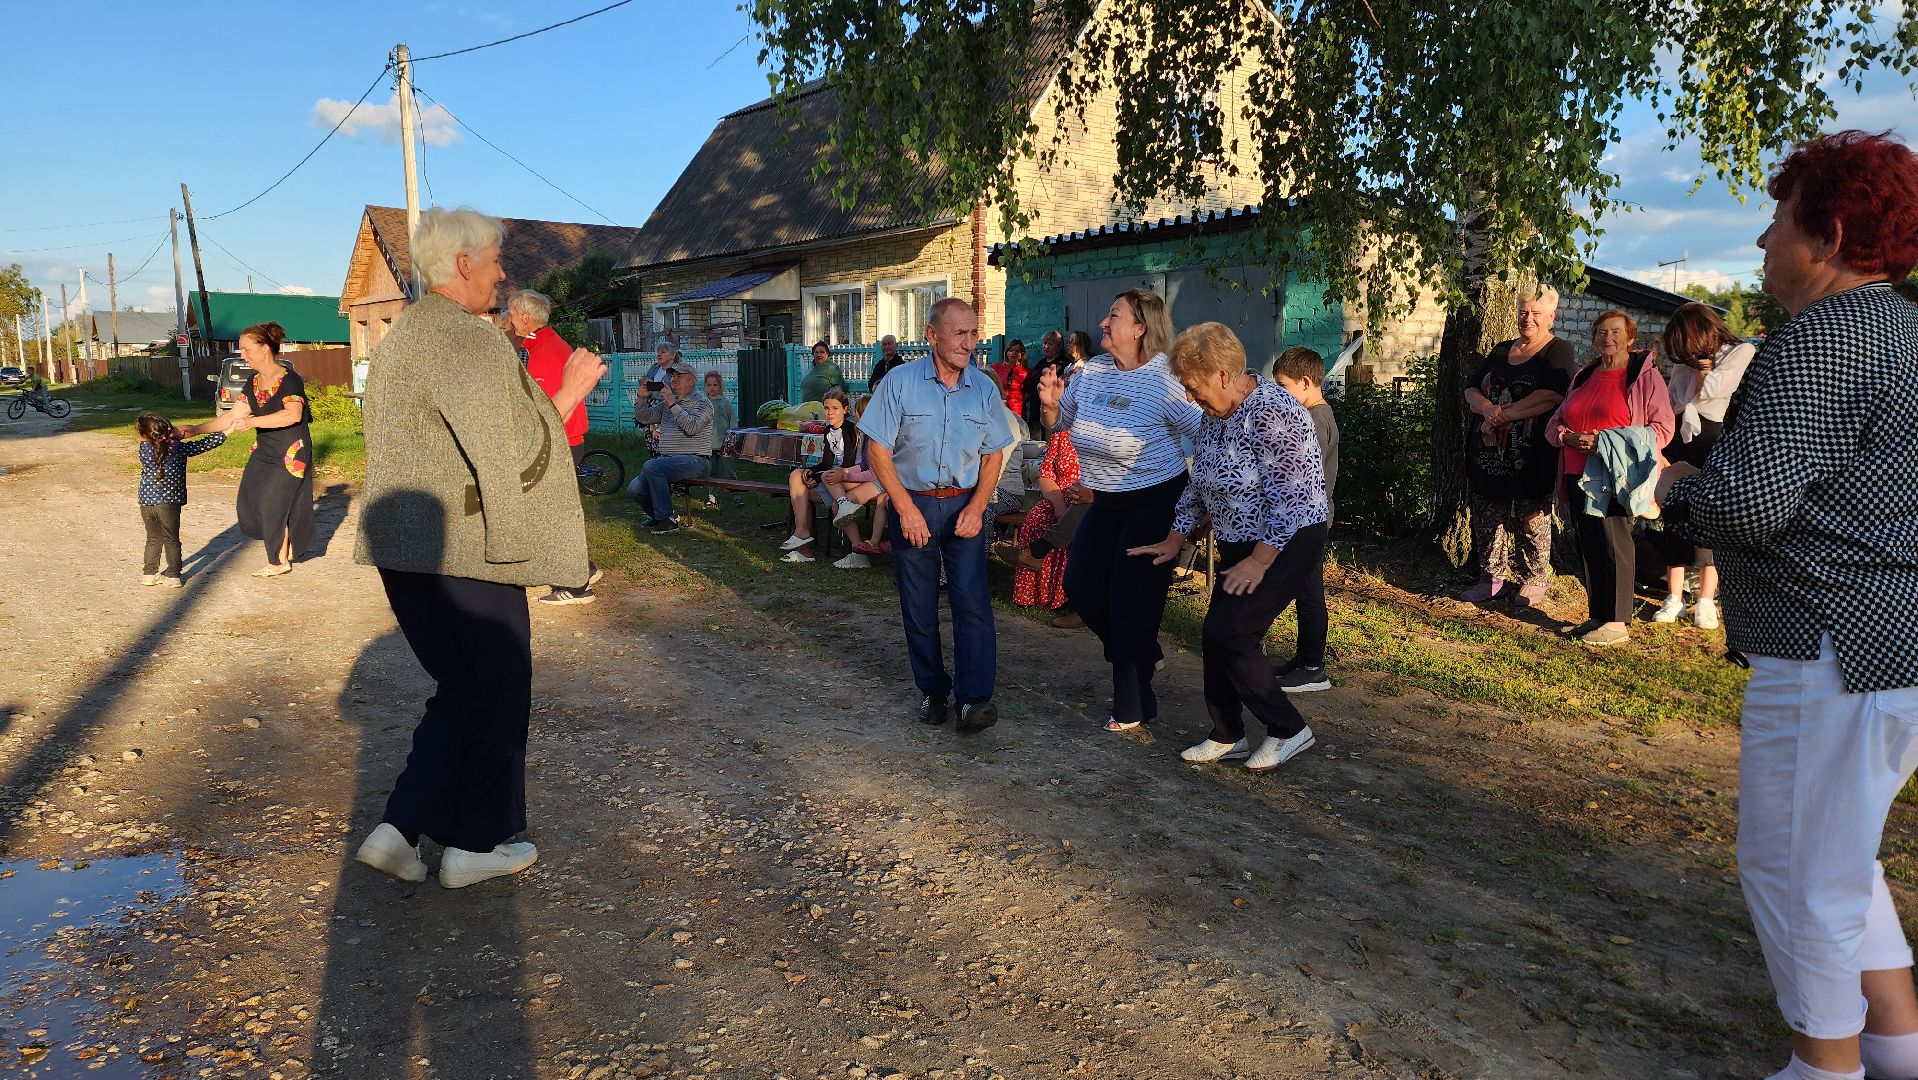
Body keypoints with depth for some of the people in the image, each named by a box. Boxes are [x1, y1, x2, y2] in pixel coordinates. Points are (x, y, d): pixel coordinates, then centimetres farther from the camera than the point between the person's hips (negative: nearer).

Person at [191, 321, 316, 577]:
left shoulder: (289, 379, -17)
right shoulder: (253, 382, 8)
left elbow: (293, 414, -33)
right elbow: (232, 417, 9)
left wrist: (253, 422, -39)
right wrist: (194, 430, 4)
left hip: (291, 452, -8)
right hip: (264, 451, 8)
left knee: (274, 504, -2)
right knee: (250, 501, 5)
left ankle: (280, 562, 15)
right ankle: (284, 545, 24)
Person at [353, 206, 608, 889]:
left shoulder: (400, 336, 13)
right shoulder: (472, 339, -17)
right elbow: (515, 452, -19)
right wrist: (568, 392, -8)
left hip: (401, 545, 9)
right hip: (467, 550, -9)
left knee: (459, 687, 19)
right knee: (499, 691, 8)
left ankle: (400, 828, 15)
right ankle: (475, 845, 18)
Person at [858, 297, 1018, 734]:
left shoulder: (984, 388, 2)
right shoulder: (900, 382, -6)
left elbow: (994, 454, 7)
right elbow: (878, 448, -6)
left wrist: (977, 507, -6)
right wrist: (906, 509, -12)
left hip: (965, 505, 1)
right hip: (912, 504, -1)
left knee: (972, 600, -9)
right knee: (918, 606, 6)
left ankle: (975, 697, -4)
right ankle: (932, 690, 20)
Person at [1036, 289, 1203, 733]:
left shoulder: (1166, 380, -19)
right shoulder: (1092, 371, 2)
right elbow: (1058, 423, 12)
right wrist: (1050, 404, -9)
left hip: (1155, 501, -7)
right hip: (1106, 501, 7)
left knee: (1131, 597, 0)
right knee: (1080, 586, 8)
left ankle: (1133, 705, 19)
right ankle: (1139, 656, 34)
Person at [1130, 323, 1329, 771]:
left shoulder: (1273, 414, -22)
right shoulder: (1215, 416, 7)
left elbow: (1288, 496, -24)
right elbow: (1199, 485, 17)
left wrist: (1258, 562, -20)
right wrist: (1173, 542, 17)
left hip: (1286, 545, -9)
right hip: (1240, 546, 9)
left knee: (1227, 634, -13)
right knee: (1220, 637, 8)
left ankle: (1288, 730, 3)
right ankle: (1227, 737, 24)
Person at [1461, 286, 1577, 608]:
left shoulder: (1559, 352, -1)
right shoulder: (1501, 351, 17)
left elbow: (1550, 397, -17)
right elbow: (1471, 391, 11)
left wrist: (1505, 413, -17)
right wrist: (1488, 409, -11)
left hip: (1532, 457, -6)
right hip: (1489, 453, 6)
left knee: (1532, 518, 1)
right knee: (1487, 516, 7)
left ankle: (1535, 580, 14)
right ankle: (1493, 577, 18)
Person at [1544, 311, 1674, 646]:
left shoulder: (1645, 376, 1)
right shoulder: (1583, 376, 19)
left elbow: (1662, 428, -7)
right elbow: (1554, 423, 18)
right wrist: (1570, 437, -6)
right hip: (1579, 476, 6)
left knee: (1613, 544, -9)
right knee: (1588, 545, 7)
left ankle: (1616, 623, -4)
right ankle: (1596, 617, 15)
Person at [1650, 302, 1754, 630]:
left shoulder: (1741, 352, 0)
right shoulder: (1685, 359, 17)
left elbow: (1709, 389, -12)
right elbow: (1679, 398, 11)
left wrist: (1703, 363, 3)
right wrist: (1688, 413, -6)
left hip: (1714, 442, -5)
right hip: (1680, 438, 5)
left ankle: (1706, 601, 3)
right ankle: (1674, 598, 5)